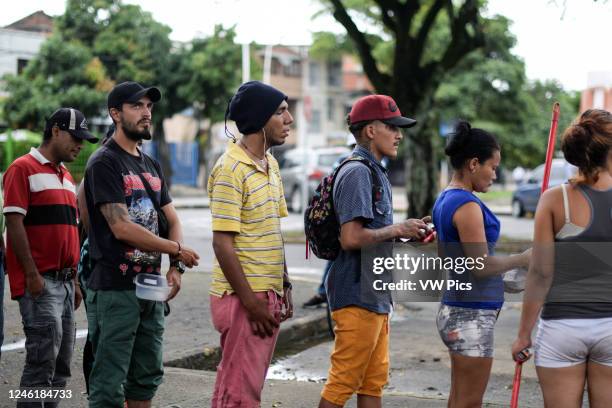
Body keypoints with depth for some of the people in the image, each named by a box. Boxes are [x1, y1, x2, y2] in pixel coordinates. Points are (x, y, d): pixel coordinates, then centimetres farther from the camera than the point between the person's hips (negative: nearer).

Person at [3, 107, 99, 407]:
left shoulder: (66, 176, 19)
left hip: (64, 281, 8)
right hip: (39, 282, -8)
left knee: (61, 363, 9)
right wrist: (32, 275, -17)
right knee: (43, 359, -11)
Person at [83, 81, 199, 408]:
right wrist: (177, 251, -8)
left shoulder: (152, 166, 16)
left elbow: (173, 221, 18)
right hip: (114, 291, -8)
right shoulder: (104, 163, -9)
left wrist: (176, 267, -1)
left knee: (147, 377, 14)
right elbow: (122, 228, -17)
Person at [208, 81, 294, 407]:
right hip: (243, 297, -9)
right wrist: (251, 302, -18)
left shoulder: (270, 163, 12)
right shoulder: (231, 168, -15)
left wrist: (284, 287, 15)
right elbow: (222, 243, -18)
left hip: (269, 294, 9)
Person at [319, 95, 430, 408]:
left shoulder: (375, 173, 18)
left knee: (374, 381, 13)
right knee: (343, 382, -4)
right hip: (358, 296, -10)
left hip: (375, 296, 10)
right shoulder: (357, 173, -14)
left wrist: (409, 235, 6)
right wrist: (397, 230, -13)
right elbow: (351, 238, -24)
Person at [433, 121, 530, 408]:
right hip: (472, 316, -10)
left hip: (455, 309, 10)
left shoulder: (444, 200, 11)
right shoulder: (467, 205, -18)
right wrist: (523, 259, -7)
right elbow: (481, 265, -21)